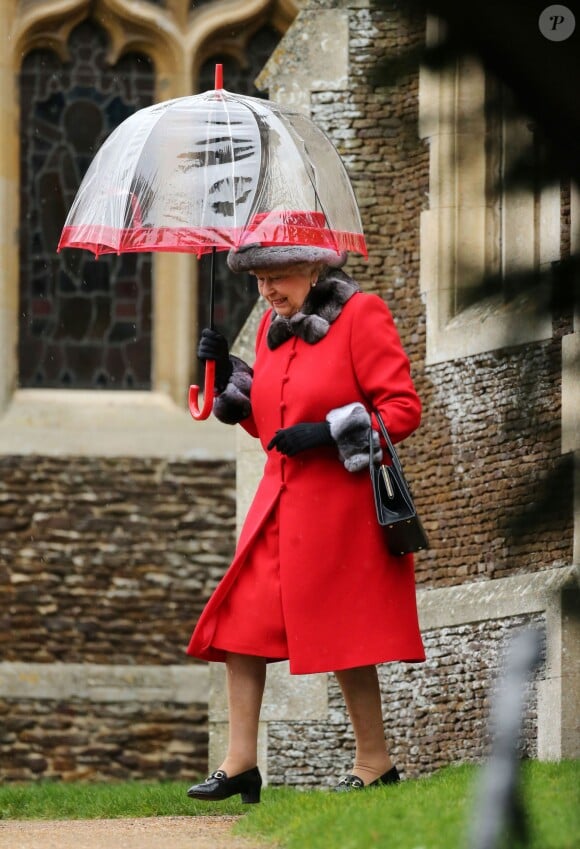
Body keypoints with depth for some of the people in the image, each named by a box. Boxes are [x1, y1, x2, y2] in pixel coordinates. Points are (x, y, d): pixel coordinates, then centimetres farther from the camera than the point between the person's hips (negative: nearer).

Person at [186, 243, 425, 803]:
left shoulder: (361, 316, -9)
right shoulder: (274, 327, 13)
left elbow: (403, 410, -13)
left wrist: (327, 432, -21)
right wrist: (227, 377, 6)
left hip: (340, 502, -7)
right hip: (281, 499, 7)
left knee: (343, 635, -4)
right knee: (240, 621, -1)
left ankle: (375, 764, 7)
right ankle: (240, 765, 2)